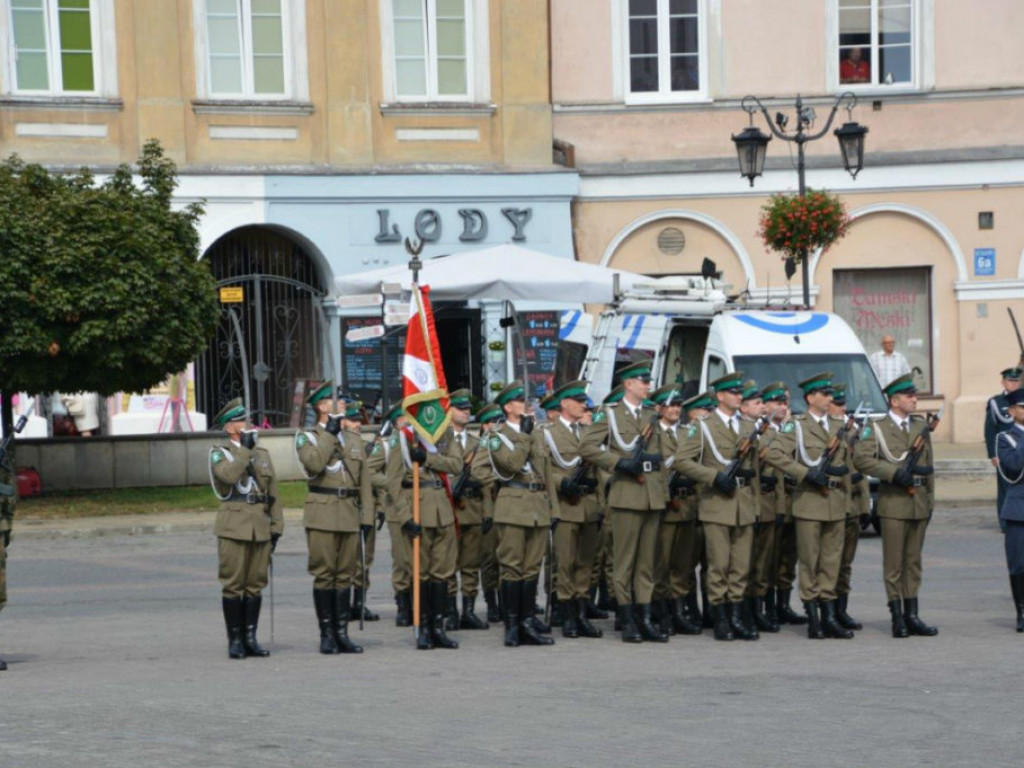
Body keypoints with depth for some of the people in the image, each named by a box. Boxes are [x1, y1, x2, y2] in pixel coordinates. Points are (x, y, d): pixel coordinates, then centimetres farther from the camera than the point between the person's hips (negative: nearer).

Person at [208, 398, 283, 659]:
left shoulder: (262, 453, 17)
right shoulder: (220, 452, 2)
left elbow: (272, 493, 18)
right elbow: (228, 475, -20)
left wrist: (276, 526, 11)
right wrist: (245, 449, -14)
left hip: (261, 527, 5)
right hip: (234, 527, -5)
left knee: (255, 585, 5)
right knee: (233, 585, -4)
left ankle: (250, 638, 9)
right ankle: (235, 640, 1)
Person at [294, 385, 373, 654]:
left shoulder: (354, 439, 16)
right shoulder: (308, 437, 2)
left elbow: (365, 481, 13)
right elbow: (314, 465, -19)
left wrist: (367, 517, 5)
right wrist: (330, 433, -12)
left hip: (350, 514, 5)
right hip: (322, 514, -5)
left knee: (346, 574, 5)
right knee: (324, 574, -3)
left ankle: (342, 633, 9)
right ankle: (327, 634, 1)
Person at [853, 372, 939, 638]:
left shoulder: (921, 426, 14)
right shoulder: (876, 427, -3)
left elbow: (928, 465, 18)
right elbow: (862, 459, -16)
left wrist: (930, 501, 14)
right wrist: (895, 473, -20)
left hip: (919, 503, 5)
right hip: (894, 503, -5)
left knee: (914, 561, 8)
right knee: (894, 563, -2)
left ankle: (911, 615, 11)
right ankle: (897, 617, 1)